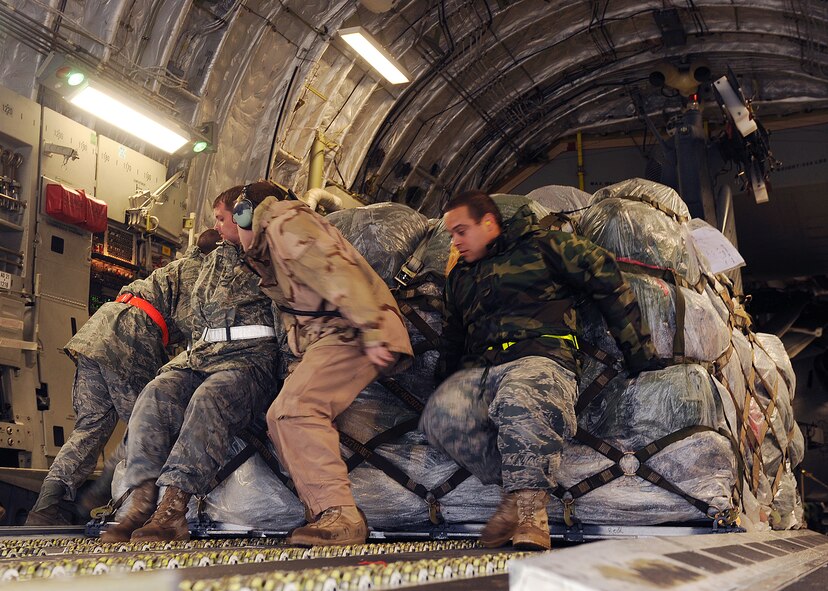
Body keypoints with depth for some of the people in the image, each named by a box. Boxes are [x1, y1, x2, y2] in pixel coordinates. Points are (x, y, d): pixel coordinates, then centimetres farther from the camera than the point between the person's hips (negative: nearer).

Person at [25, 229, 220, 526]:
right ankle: (98, 498, -3)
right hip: (129, 337, -9)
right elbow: (188, 321, -8)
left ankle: (44, 506, -4)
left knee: (91, 426, 5)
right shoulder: (195, 269, 3)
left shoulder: (179, 266, 32)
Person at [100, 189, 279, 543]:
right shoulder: (215, 259, 31)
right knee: (157, 392, -23)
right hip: (202, 353, 6)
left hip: (252, 355, -6)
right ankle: (141, 503, -32)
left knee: (209, 397, -35)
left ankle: (172, 510, -42)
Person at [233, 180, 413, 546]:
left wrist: (371, 332, -26)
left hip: (349, 333, -11)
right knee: (280, 418, 4)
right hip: (327, 337, 11)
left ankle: (340, 515, -30)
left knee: (296, 408, -26)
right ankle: (323, 515, -2)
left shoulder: (285, 222, -4)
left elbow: (338, 271, -18)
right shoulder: (268, 249, 32)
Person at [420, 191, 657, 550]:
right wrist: (451, 384, 19)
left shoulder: (541, 247, 13)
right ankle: (515, 487, -16)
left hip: (540, 358, -5)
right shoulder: (459, 278, 32)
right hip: (478, 369, 5)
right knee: (440, 415, -29)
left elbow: (609, 284, 11)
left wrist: (638, 353, 7)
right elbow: (452, 343, 39)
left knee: (518, 403, -42)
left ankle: (530, 509, -32)